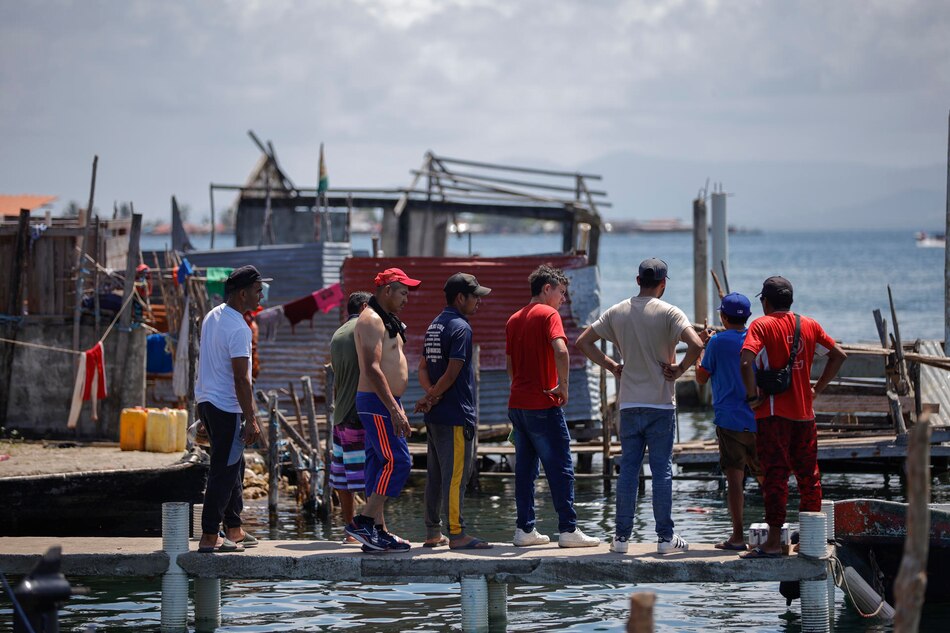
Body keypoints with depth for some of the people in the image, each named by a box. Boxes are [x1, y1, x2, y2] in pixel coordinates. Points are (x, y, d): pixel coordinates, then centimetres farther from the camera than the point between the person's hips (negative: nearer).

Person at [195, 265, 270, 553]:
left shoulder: (212, 316, 11)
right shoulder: (238, 329, -19)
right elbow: (241, 378, -21)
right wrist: (251, 420, -19)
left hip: (206, 398, 10)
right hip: (226, 407, -10)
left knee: (233, 465, 18)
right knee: (224, 472, -6)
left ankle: (234, 530, 24)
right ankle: (209, 537, -7)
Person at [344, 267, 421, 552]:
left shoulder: (384, 320, 20)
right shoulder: (372, 320, -14)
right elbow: (372, 368, -23)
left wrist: (397, 409, 25)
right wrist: (394, 408, -27)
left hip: (384, 403, 10)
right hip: (378, 403, -10)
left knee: (380, 465, 8)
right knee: (397, 461, -14)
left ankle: (378, 531, 8)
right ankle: (363, 522, -13)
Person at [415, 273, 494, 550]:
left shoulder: (434, 326, 16)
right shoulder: (460, 327, -13)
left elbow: (423, 368, 14)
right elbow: (452, 373, -17)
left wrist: (430, 394, -2)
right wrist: (430, 398, -6)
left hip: (435, 415, 9)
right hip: (456, 415, -9)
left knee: (436, 474, 12)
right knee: (456, 474, -7)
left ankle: (433, 533, 16)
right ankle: (456, 533, -6)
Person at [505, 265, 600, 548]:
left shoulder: (514, 320, 16)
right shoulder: (548, 314, -8)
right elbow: (560, 350, -24)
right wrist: (563, 385, -14)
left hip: (517, 404, 8)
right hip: (543, 405, -8)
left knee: (525, 468, 10)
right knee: (560, 468, -4)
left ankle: (525, 529, 9)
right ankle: (568, 530, -6)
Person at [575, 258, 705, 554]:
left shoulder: (617, 312, 5)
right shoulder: (668, 313, -8)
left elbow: (583, 342, 9)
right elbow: (696, 344, -22)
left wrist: (612, 366, 10)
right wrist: (680, 368, -6)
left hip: (629, 404, 3)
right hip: (661, 403, -3)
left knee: (627, 469, 7)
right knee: (662, 470, 2)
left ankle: (621, 536, 7)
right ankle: (665, 537, 4)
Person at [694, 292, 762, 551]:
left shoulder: (718, 342, -5)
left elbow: (701, 377, 2)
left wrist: (699, 350, 15)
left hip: (730, 420, -4)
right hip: (758, 420, 4)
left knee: (734, 476, -4)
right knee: (765, 476, 12)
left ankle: (738, 536, -8)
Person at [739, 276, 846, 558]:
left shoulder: (762, 325, -7)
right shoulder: (809, 325, 8)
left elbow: (746, 361, -22)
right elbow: (839, 355, 11)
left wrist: (752, 395, -11)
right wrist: (817, 388, 13)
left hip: (773, 413, -5)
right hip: (804, 413, 5)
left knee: (775, 476, -5)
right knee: (808, 475, 12)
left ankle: (774, 542, -6)